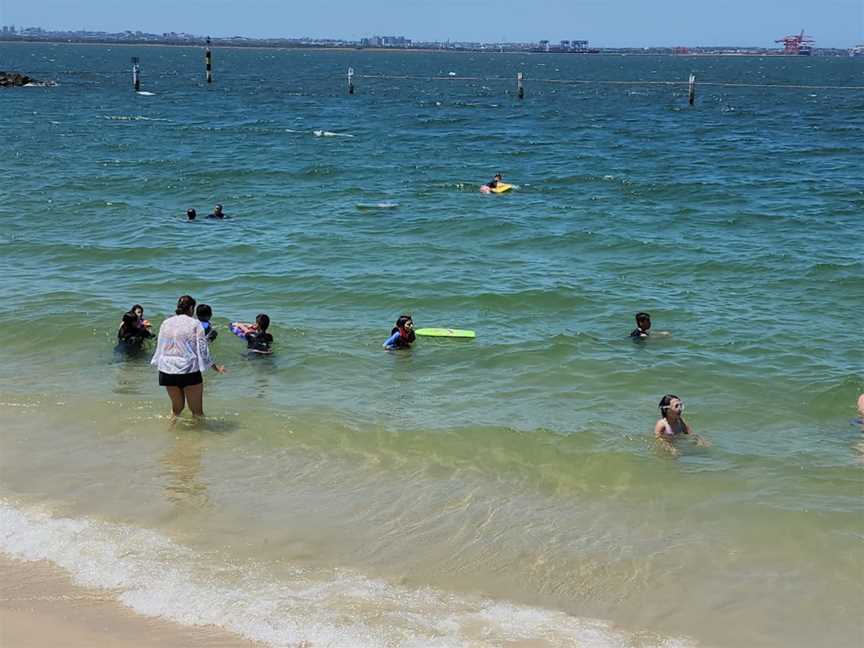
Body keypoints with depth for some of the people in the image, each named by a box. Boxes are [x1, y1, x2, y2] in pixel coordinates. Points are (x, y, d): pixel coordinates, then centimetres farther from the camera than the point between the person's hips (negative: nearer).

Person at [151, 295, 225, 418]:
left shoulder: (165, 323, 6)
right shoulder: (195, 324, -7)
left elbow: (160, 348, 13)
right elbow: (203, 350, -9)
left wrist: (159, 364, 29)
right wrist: (216, 367, 1)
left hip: (167, 372, 5)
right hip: (189, 371, -5)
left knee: (176, 407, 21)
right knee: (197, 411, 4)